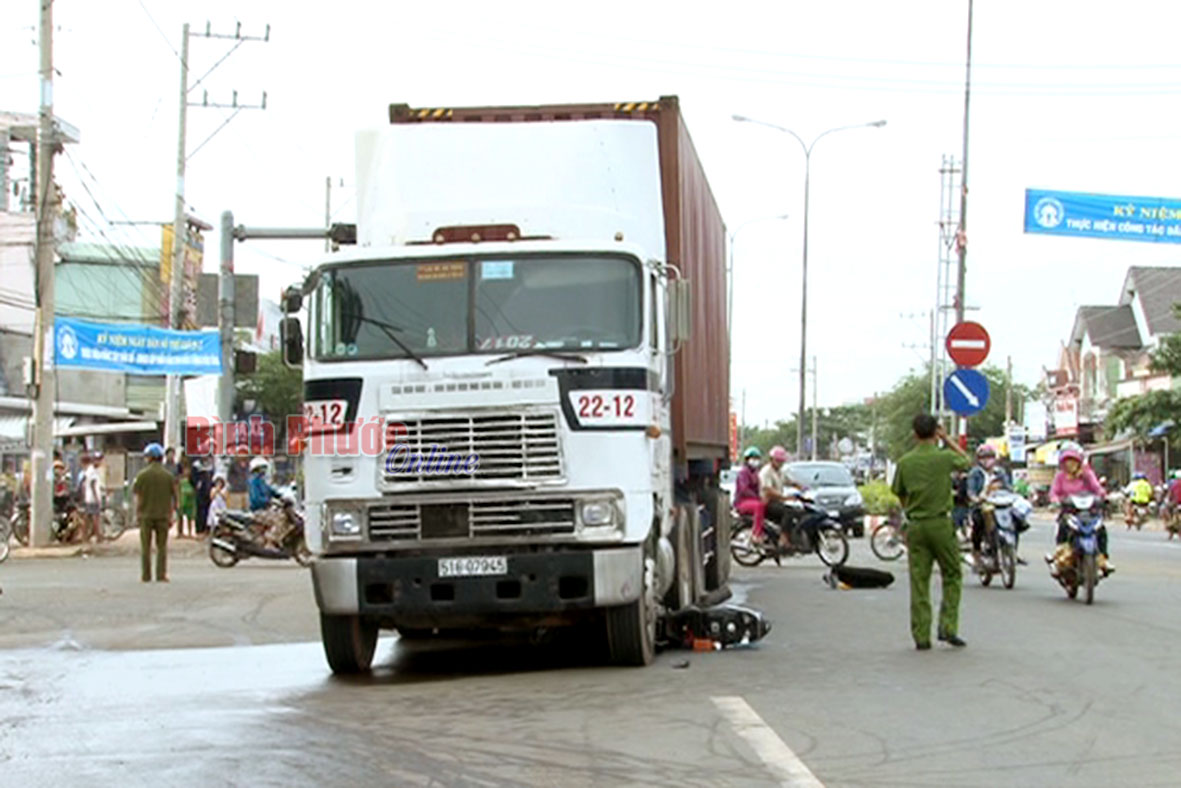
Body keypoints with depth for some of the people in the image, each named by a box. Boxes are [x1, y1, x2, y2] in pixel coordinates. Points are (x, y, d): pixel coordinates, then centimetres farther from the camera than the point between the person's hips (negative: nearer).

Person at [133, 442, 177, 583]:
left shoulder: (143, 475, -6)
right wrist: (170, 513, 10)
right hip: (163, 515, 1)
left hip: (146, 514, -1)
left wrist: (137, 513, 6)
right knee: (162, 546, 6)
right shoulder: (168, 476, -1)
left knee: (145, 546, 7)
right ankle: (161, 575, 2)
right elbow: (173, 497, 1)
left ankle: (145, 575, 9)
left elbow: (137, 496, -4)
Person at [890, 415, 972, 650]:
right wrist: (947, 439, 14)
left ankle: (921, 637, 3)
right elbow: (967, 461, 14)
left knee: (919, 581, 4)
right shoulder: (944, 457, -7)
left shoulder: (904, 462, 1)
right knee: (952, 576, 10)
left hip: (915, 525, 3)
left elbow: (900, 494, 11)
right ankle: (948, 627, 0)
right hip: (940, 523, -3)